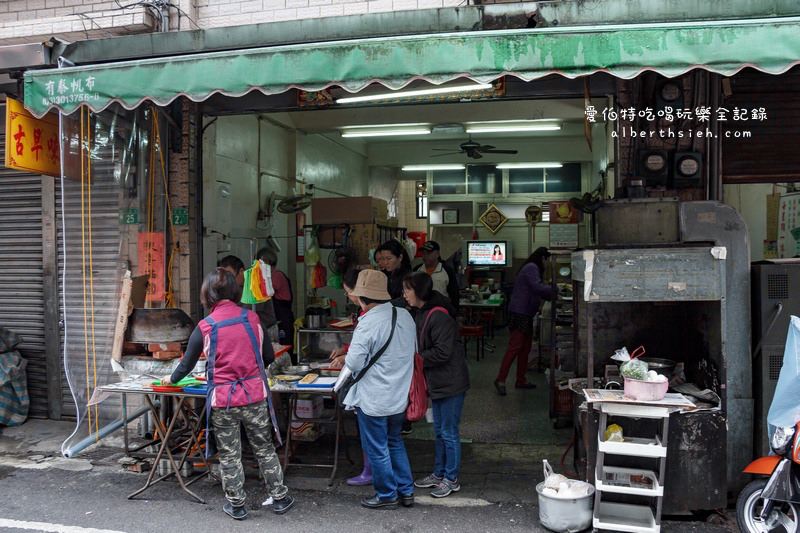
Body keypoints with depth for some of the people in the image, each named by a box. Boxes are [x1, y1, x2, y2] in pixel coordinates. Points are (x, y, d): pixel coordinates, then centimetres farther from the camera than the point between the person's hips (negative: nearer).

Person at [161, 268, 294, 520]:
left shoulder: (205, 327, -7)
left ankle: (236, 505, 23)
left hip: (223, 400, -2)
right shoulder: (252, 318, -3)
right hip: (255, 396, 2)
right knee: (264, 449, 15)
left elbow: (187, 364, 5)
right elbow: (269, 357, 5)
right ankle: (279, 498, 25)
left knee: (229, 456, 12)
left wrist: (172, 379, 25)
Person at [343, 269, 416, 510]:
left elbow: (354, 364, -22)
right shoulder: (405, 316, -1)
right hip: (400, 396, 7)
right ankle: (406, 491, 30)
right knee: (395, 442, 23)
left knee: (377, 449, 10)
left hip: (373, 399, -7)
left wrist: (346, 356, 0)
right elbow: (413, 352, 12)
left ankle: (387, 496, 24)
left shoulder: (368, 323, -23)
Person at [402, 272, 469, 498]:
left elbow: (442, 352, -25)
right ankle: (439, 473, 32)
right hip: (438, 382, 10)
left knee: (449, 432, 2)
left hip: (451, 383, -10)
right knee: (439, 431, 19)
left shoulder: (438, 316, -22)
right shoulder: (423, 314, 9)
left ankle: (451, 479, 16)